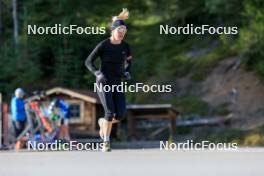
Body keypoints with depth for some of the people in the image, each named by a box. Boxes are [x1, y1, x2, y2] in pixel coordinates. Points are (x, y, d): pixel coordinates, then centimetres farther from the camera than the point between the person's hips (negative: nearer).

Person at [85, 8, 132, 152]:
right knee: (110, 113, -19)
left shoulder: (125, 46, 1)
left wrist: (127, 72, -3)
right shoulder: (103, 45, -12)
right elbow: (88, 62, -8)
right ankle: (106, 142, -2)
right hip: (103, 82, -4)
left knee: (121, 115, -8)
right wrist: (97, 73, -25)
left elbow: (128, 62, 19)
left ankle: (103, 122, 25)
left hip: (117, 83, 4)